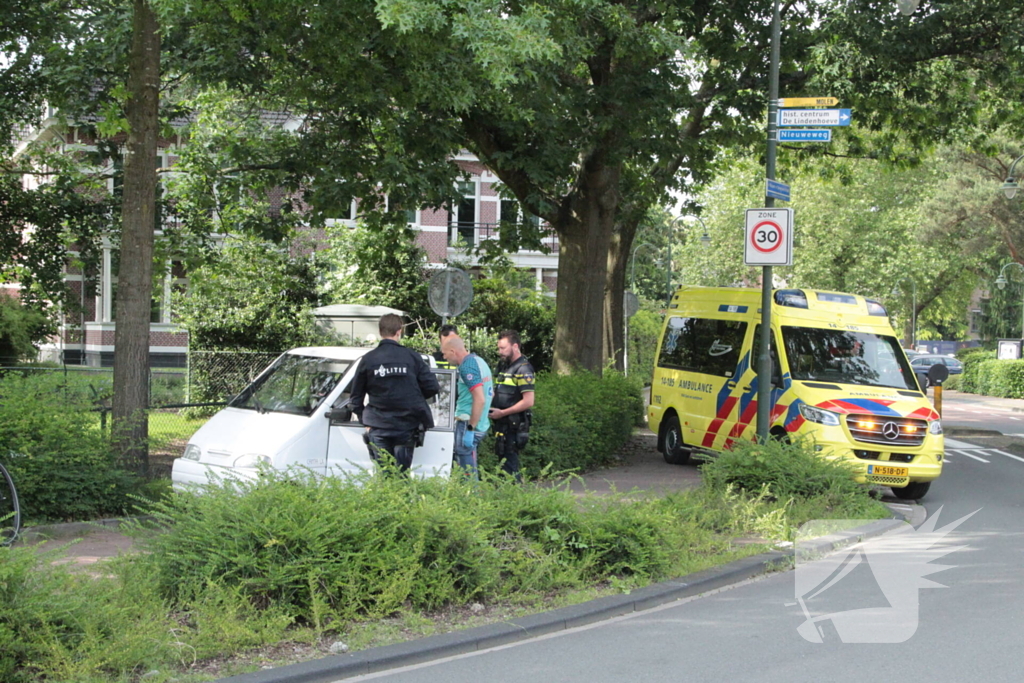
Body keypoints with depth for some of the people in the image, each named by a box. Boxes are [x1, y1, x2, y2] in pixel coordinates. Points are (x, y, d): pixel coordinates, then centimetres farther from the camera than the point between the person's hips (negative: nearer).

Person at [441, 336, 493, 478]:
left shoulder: (467, 367, -15)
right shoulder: (479, 360, 16)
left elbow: (480, 399, -23)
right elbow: (490, 394, 25)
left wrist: (470, 428, -22)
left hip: (468, 424, -10)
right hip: (482, 424, 10)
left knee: (468, 473, -8)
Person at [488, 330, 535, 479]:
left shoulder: (523, 369, -13)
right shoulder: (503, 366, 16)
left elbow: (528, 402, -19)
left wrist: (502, 413, -16)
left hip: (514, 426, -9)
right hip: (502, 424, 9)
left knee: (509, 465, -10)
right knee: (502, 460, 12)